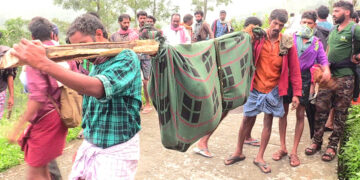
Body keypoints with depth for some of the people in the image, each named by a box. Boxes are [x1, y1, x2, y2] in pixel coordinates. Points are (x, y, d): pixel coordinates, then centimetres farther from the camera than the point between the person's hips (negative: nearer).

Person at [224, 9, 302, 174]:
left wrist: (296, 93, -3)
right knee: (247, 120, 7)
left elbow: (294, 69, -1)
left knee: (268, 121, 7)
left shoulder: (288, 43, -3)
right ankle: (238, 152, 26)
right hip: (255, 87, -1)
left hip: (274, 89, 1)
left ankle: (259, 157, 22)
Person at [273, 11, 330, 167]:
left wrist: (326, 70, -18)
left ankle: (294, 151, 15)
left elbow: (323, 59, 4)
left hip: (304, 79, 1)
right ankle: (283, 148, 18)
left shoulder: (316, 43, 11)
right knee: (283, 111, 3)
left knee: (300, 115, 4)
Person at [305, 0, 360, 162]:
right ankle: (316, 141, 15)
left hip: (344, 78, -6)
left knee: (340, 113, 4)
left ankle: (332, 146, 13)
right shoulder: (333, 30, 14)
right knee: (320, 108, 5)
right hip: (328, 75, 6)